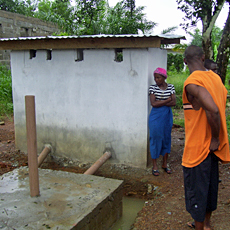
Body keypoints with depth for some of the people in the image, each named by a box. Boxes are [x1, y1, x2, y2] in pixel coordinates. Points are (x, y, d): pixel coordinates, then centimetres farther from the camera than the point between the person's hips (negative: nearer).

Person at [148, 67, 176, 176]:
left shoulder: (171, 87, 3)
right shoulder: (152, 88, -3)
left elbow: (173, 103, -7)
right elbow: (153, 103, -14)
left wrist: (160, 103, -14)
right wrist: (168, 100, -10)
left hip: (167, 116, 3)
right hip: (156, 117, -3)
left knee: (166, 138, 9)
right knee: (155, 139, 0)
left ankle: (165, 164, 23)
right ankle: (154, 166, 11)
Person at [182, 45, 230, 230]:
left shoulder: (192, 83, -21)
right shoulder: (215, 77, 4)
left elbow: (213, 110, -34)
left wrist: (214, 139, -19)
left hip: (198, 147, -8)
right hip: (212, 146, 8)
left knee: (196, 190, 7)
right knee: (210, 185, 22)